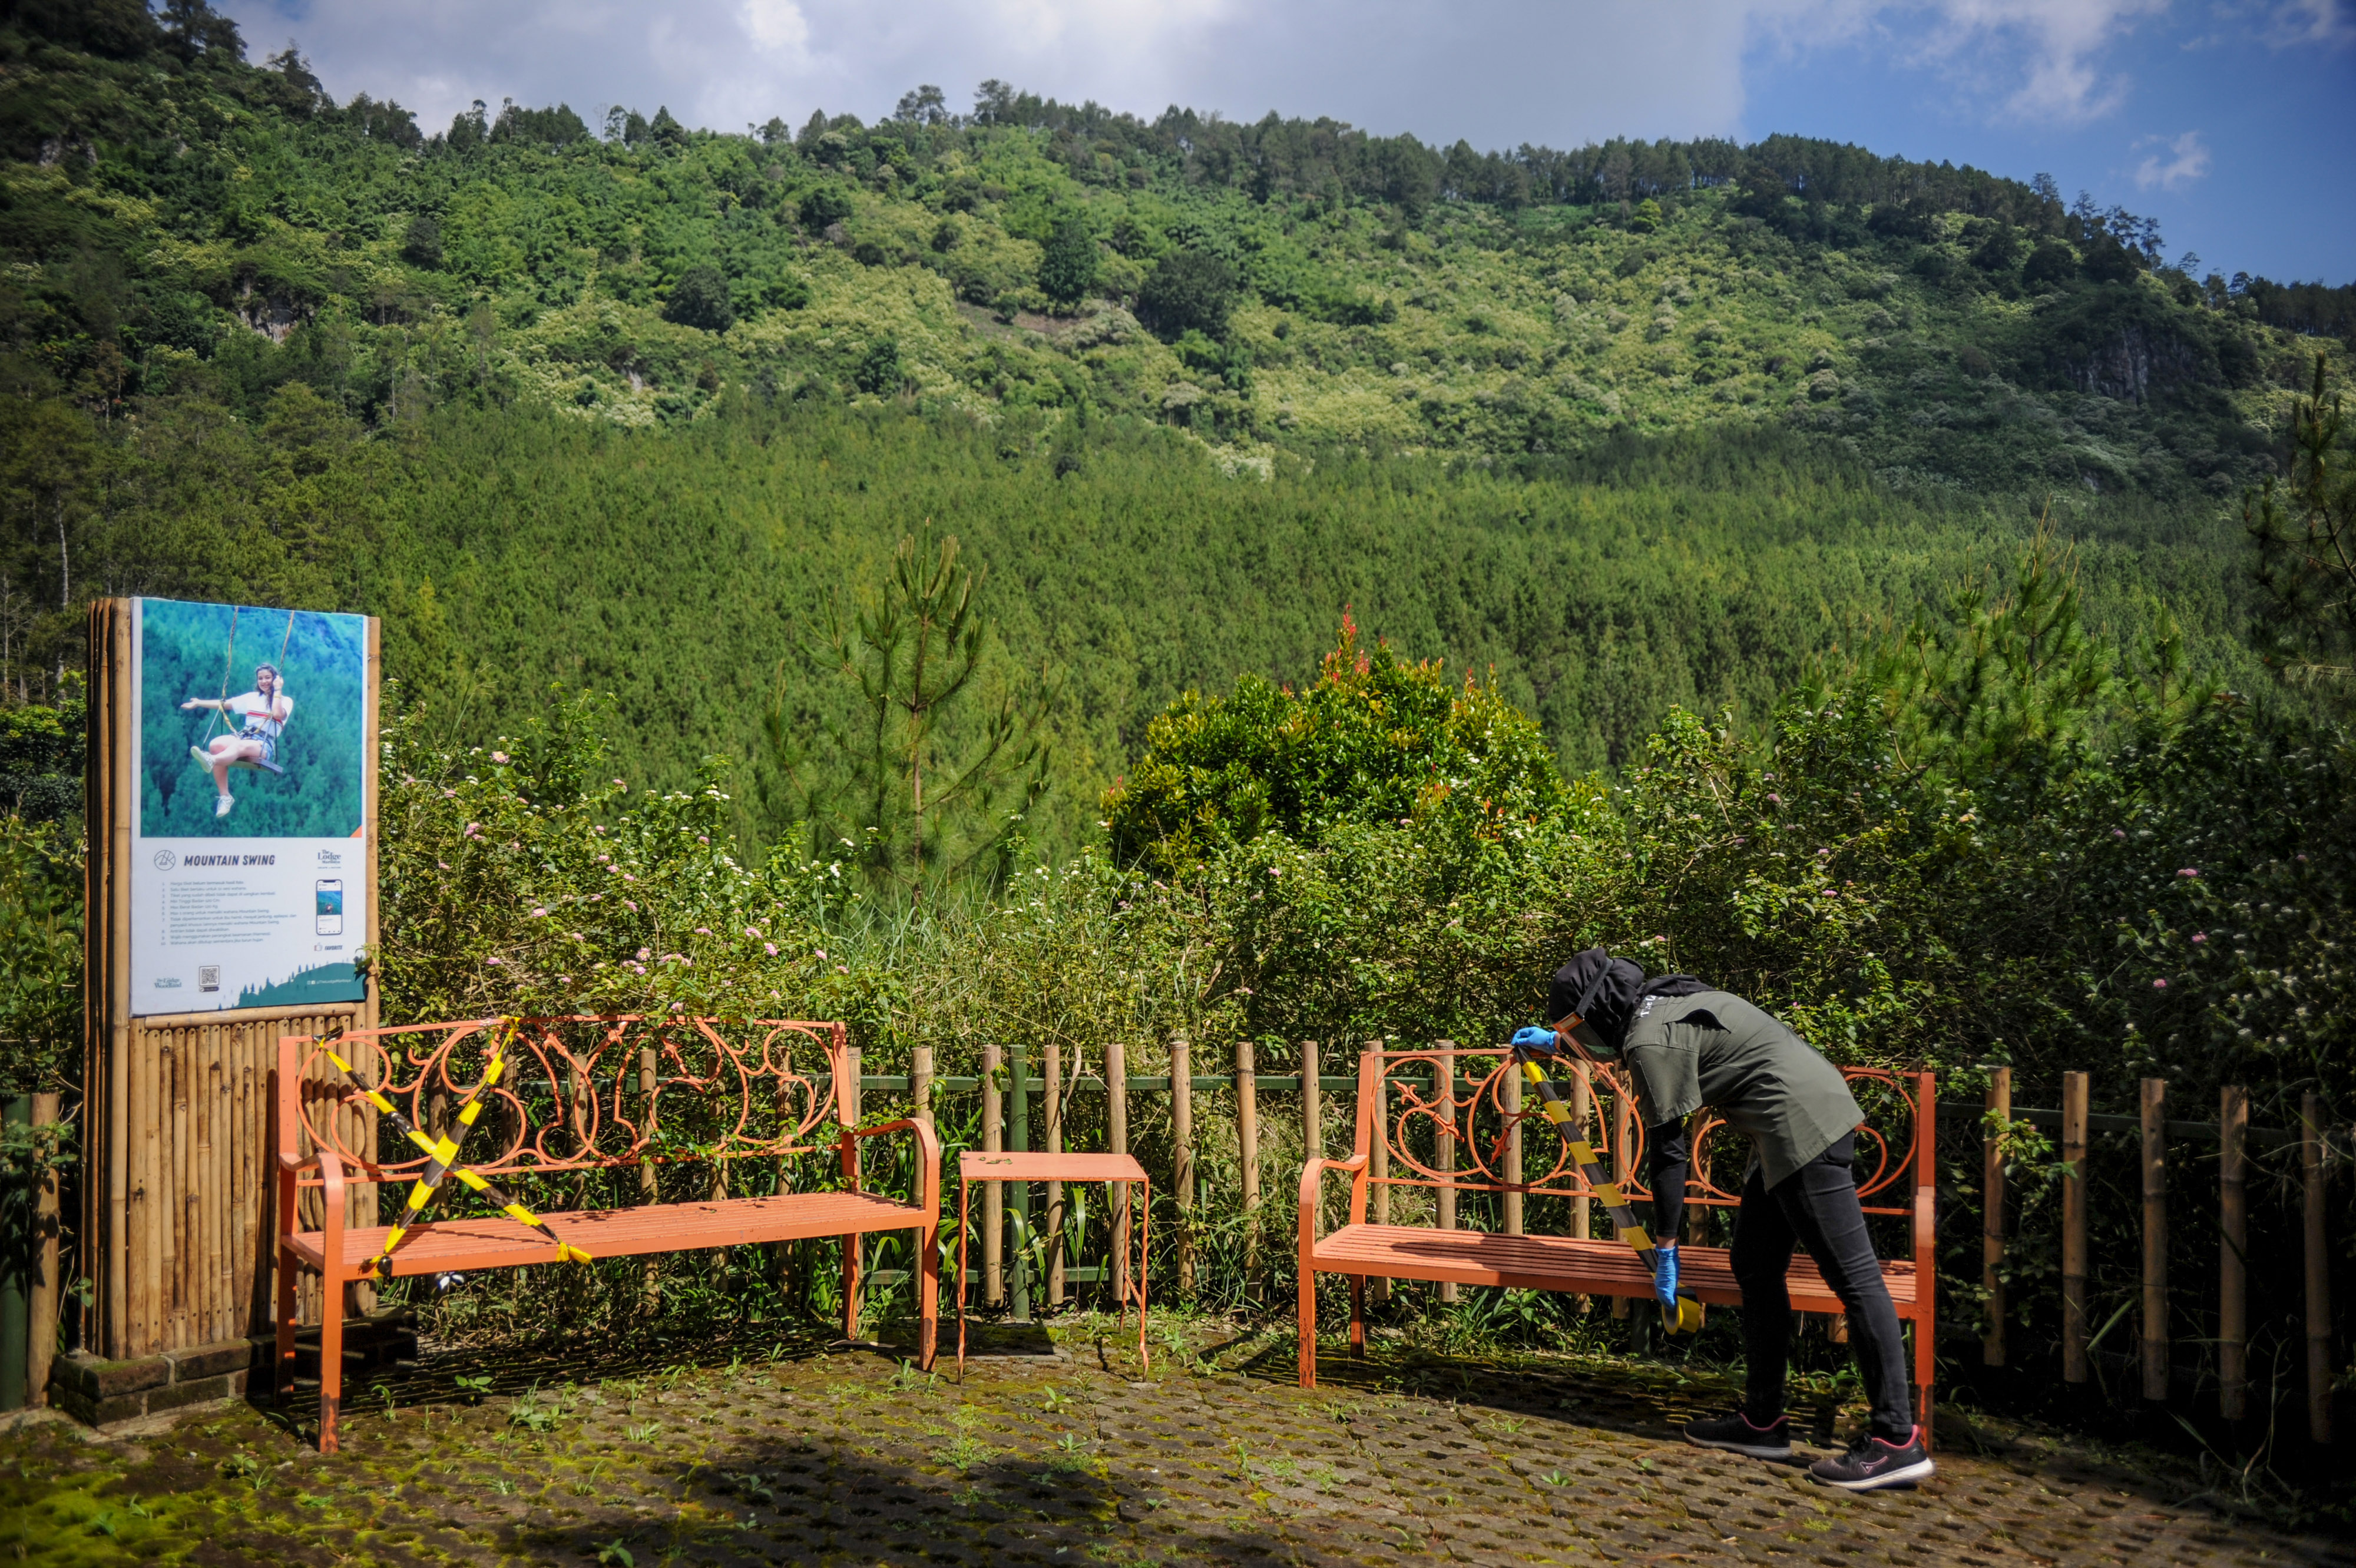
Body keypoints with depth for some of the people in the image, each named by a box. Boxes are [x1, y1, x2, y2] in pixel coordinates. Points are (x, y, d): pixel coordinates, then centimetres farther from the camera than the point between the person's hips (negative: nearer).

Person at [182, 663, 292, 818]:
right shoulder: (252, 697, 25)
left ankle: (211, 761, -73)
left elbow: (278, 714, -14)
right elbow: (224, 703, 26)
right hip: (243, 736, 5)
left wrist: (277, 690, -10)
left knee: (240, 746, -39)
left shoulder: (286, 701, 8)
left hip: (265, 745, -5)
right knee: (216, 744, -28)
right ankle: (224, 796, -30)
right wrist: (198, 703, 22)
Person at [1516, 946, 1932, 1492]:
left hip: (1804, 1124, -11)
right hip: (1812, 1115, 11)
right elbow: (1612, 1037, 42)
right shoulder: (1661, 1007, 16)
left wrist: (1666, 1249, -4)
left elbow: (1669, 1152, -11)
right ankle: (1763, 1420, 19)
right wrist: (1554, 1042, 56)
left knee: (1852, 1276, -9)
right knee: (1755, 1267, 13)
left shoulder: (1651, 1041, -13)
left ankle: (1898, 1439, -6)